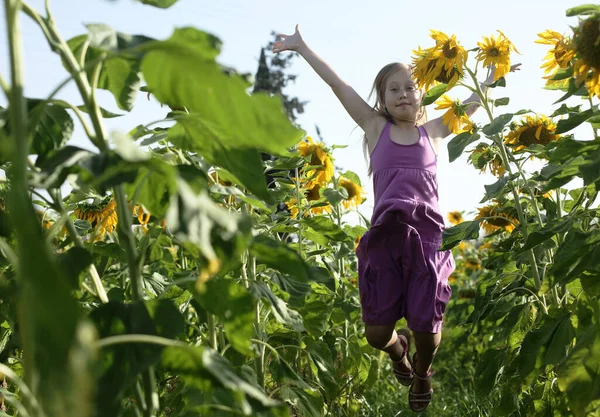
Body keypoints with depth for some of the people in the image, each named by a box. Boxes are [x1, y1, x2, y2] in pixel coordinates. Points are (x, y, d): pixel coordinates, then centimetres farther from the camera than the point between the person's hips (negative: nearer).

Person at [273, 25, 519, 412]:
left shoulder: (432, 132, 13)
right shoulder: (376, 128, 10)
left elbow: (471, 104, 26)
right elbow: (339, 85, 9)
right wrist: (301, 47, 9)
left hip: (428, 234, 0)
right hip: (385, 236, 0)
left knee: (426, 326, -4)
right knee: (377, 332, -3)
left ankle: (422, 374, 32)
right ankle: (398, 350, 37)